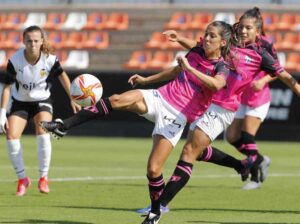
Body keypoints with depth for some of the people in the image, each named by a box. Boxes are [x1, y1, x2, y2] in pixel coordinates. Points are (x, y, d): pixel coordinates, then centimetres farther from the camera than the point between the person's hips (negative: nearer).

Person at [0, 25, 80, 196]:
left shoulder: (50, 59, -22)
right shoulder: (15, 61, -24)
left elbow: (62, 76, -3)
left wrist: (72, 99, 0)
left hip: (42, 100, -1)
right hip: (20, 102, 1)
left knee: (43, 133, -25)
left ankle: (43, 178, -10)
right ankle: (22, 179, 3)